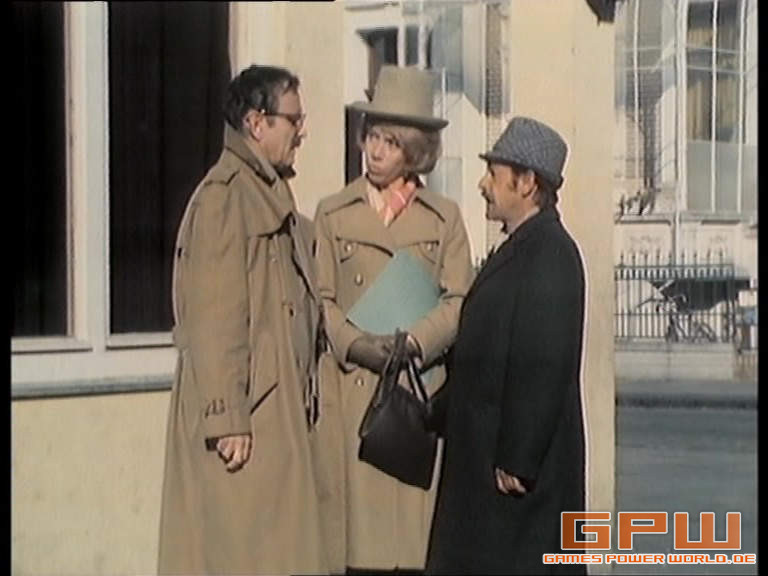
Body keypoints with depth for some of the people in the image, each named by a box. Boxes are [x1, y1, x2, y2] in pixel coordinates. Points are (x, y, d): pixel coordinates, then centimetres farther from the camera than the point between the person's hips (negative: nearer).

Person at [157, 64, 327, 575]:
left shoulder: (270, 195, 19)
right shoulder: (225, 197, -12)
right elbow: (213, 319, -18)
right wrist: (228, 419, -21)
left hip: (278, 406, 10)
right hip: (244, 418, -10)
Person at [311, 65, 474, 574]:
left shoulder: (445, 218, 12)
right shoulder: (333, 214, 12)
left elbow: (459, 301, 3)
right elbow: (319, 297, 4)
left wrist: (411, 343, -14)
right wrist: (354, 343, -14)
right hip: (349, 390, 0)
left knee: (415, 509, -3)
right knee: (354, 513, -5)